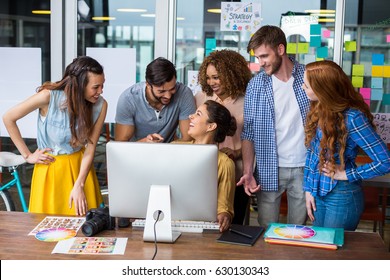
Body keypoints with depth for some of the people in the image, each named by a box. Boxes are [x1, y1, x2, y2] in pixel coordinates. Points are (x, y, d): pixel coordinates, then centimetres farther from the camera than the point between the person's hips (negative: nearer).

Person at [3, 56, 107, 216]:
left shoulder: (100, 105, -15)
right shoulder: (49, 96, -23)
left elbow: (90, 148, -11)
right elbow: (8, 118, -13)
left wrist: (79, 186, -19)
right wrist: (27, 155, -8)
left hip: (80, 166, 2)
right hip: (49, 166, -2)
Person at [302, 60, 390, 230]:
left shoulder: (352, 117, -24)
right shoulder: (318, 110, -3)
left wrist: (346, 174, -16)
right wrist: (308, 189, 4)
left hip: (342, 197, -7)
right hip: (318, 192, 7)